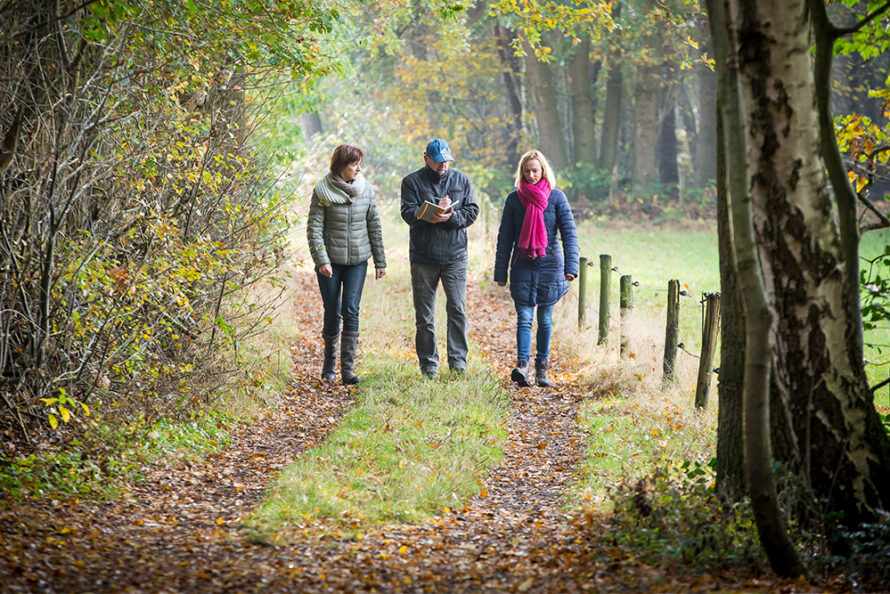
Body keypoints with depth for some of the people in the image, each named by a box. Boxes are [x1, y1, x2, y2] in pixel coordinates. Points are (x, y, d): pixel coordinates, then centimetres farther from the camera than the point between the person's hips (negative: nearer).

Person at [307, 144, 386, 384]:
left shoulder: (365, 189, 5)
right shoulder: (322, 191, -6)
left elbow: (374, 226, 10)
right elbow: (314, 228, -7)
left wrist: (380, 261, 10)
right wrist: (321, 260, -17)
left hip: (357, 260, 2)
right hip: (330, 261, -2)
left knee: (351, 311, -8)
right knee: (332, 313, 4)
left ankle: (348, 369, -8)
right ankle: (329, 364, 23)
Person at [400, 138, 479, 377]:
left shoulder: (461, 180, 10)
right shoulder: (412, 182, 3)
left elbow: (472, 211, 3)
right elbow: (409, 214, -8)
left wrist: (451, 216, -15)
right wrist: (436, 208, -19)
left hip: (455, 256, 1)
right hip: (423, 257, -1)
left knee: (457, 309, -6)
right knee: (424, 314, 3)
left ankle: (458, 359, 0)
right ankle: (428, 364, 11)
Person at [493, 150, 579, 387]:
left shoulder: (556, 197, 2)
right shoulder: (514, 199, 5)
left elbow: (569, 233, 0)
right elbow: (504, 238, 9)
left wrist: (571, 266, -11)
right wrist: (500, 272, 4)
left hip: (549, 264, 0)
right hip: (522, 265, 0)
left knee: (545, 318, 5)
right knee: (524, 316, -10)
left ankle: (542, 368, 12)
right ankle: (522, 364, -22)